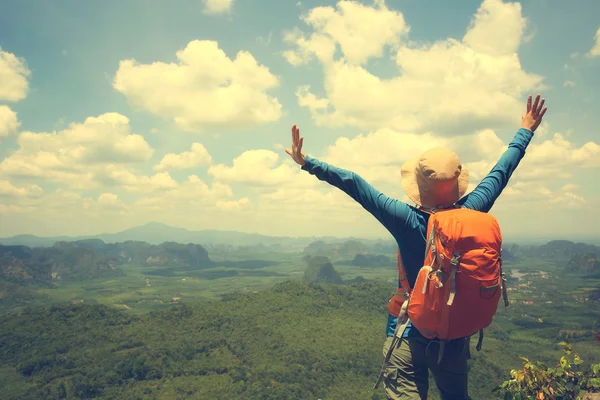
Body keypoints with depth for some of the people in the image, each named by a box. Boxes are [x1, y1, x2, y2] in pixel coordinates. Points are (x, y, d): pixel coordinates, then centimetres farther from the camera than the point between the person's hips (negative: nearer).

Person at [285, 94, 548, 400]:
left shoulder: (409, 221, -22)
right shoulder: (470, 213, -12)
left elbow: (355, 185, -24)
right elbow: (500, 172, 2)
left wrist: (308, 163, -20)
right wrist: (525, 131, 17)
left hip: (410, 334, -5)